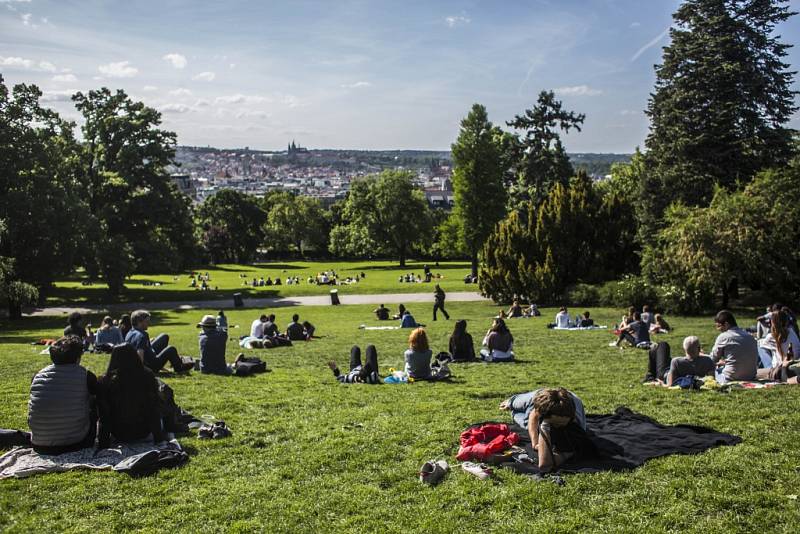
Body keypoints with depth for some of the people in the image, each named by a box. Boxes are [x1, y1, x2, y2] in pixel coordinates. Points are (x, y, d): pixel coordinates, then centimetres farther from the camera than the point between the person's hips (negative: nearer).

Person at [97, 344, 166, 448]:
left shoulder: (105, 381, -19)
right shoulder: (148, 377, -18)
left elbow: (104, 416, -12)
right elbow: (155, 410, -11)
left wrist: (103, 443, -1)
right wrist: (158, 438, 0)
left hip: (118, 435, 1)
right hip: (144, 433, -1)